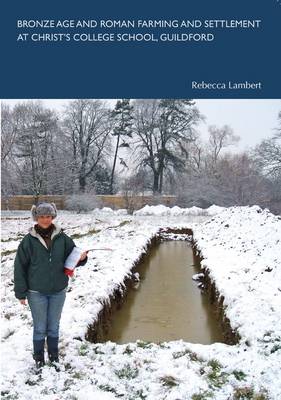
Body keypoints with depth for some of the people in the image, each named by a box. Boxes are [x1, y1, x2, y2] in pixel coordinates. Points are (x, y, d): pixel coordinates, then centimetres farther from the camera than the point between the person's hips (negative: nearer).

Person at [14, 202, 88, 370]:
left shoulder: (62, 238, -5)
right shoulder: (29, 240, -10)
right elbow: (20, 267, -5)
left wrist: (81, 258, -20)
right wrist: (21, 292, -6)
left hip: (58, 291, 2)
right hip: (37, 292, -2)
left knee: (54, 327, 16)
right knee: (40, 328, 10)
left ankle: (54, 356, 34)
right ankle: (39, 359, 29)